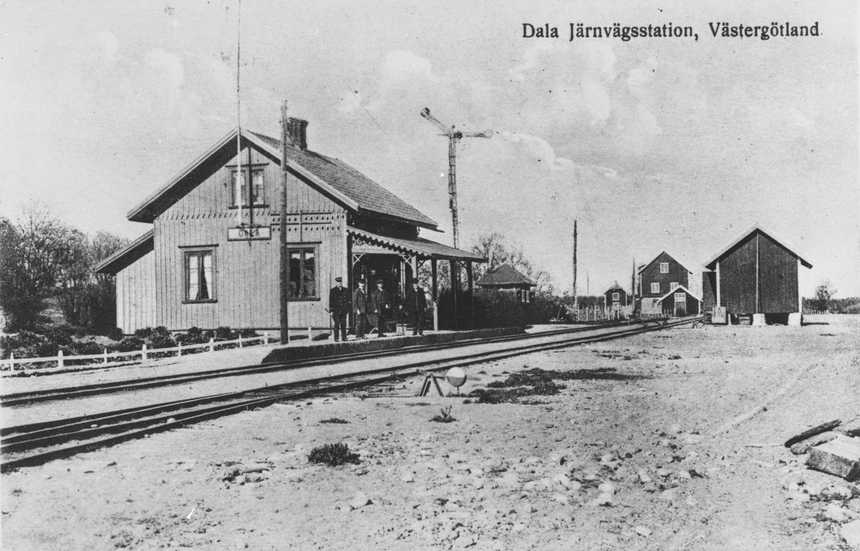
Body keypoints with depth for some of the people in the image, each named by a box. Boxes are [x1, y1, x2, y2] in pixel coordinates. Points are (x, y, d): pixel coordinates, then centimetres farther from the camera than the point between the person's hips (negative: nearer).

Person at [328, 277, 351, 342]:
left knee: (343, 324, 4)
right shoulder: (333, 291, 2)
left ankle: (344, 337, 10)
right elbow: (330, 301, 1)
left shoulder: (346, 290, 12)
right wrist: (331, 311, -5)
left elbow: (349, 299, 15)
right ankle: (336, 338, 0)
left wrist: (348, 307, 2)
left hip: (343, 311, 3)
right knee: (337, 324, -4)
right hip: (336, 310, -3)